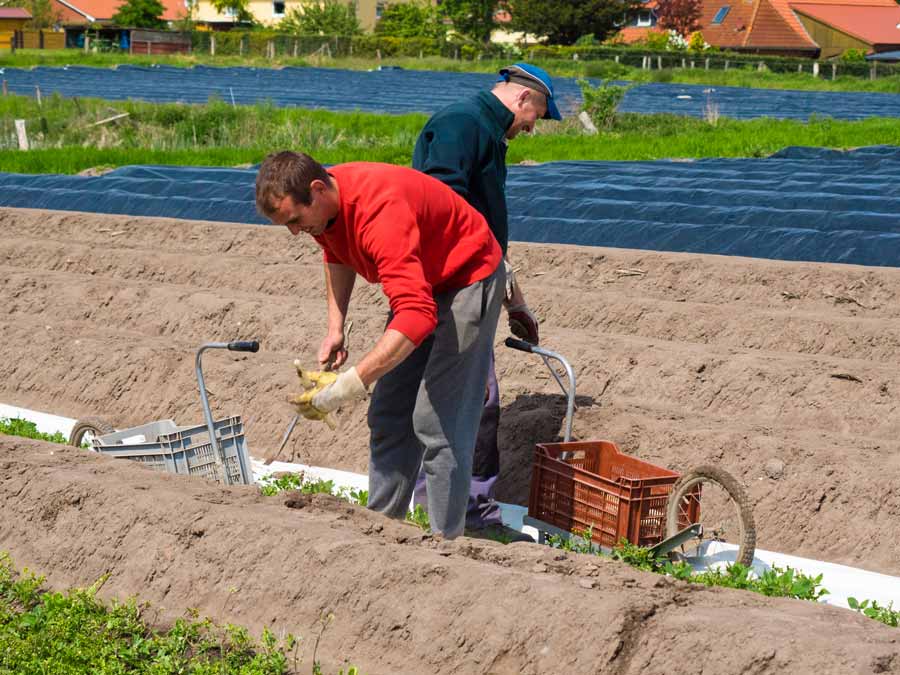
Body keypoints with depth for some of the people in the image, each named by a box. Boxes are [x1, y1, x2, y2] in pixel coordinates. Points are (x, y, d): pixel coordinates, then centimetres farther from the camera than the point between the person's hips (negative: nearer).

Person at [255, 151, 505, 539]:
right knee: (388, 416, 11)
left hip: (467, 281, -9)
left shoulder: (381, 210, -38)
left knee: (437, 422, -15)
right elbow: (337, 256, 15)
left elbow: (417, 316, -46)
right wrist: (335, 328, 2)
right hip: (423, 283, 9)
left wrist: (352, 384, -50)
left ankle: (445, 545, -8)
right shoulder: (320, 202, -10)